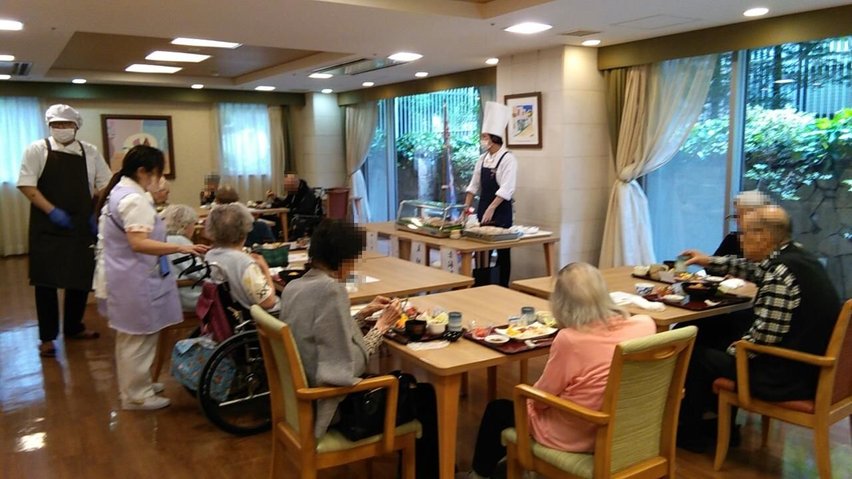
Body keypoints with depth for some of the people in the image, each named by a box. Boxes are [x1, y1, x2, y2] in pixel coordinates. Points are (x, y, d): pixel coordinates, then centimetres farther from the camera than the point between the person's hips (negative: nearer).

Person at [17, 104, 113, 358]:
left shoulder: (90, 152, 7)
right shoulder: (38, 149, -2)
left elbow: (105, 185, 11)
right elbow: (26, 186, -7)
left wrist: (97, 214, 0)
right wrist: (52, 211, -15)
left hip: (82, 225, 3)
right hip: (47, 227, -3)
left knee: (82, 278, 9)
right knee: (46, 281, 0)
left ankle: (74, 327, 28)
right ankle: (47, 337, 11)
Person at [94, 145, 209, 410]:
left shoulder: (118, 192, 13)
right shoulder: (134, 199, -21)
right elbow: (139, 243, -29)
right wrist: (180, 247, -31)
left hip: (122, 278, 11)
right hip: (135, 281, -11)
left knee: (130, 336, 21)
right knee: (140, 338, 0)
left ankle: (133, 385, 35)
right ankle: (135, 395, 10)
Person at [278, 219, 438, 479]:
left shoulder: (294, 287, 3)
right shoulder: (330, 289, -24)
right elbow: (351, 365, -24)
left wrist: (364, 314, 8)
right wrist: (382, 325, -13)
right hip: (332, 403, -9)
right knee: (425, 395, 7)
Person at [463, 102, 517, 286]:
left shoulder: (508, 158, -12)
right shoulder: (483, 158, 8)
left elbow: (507, 189, -20)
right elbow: (474, 185, 14)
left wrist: (491, 209, -25)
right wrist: (467, 207, 8)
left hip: (501, 211, -6)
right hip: (483, 208, 6)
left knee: (502, 251, 2)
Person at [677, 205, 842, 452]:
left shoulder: (780, 272, -25)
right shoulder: (796, 255, 5)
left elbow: (764, 336, -27)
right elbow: (753, 269, 24)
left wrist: (734, 349, -9)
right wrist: (708, 261, 28)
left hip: (789, 377, -10)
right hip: (810, 364, 10)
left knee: (696, 355, 1)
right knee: (724, 335, 25)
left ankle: (688, 433, 22)